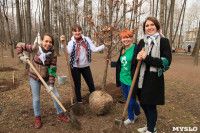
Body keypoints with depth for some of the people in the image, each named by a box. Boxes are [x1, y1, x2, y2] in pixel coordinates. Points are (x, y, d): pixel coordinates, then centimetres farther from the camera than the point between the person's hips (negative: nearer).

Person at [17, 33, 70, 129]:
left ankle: (60, 115, 22)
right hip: (34, 78, 0)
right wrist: (21, 56, -15)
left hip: (46, 78, 1)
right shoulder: (35, 48, -15)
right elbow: (20, 45, -1)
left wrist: (51, 84, -19)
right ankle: (37, 118, 30)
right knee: (36, 99, 8)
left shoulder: (53, 54, -16)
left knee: (56, 96, 1)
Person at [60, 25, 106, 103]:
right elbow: (68, 52, -27)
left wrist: (104, 46, -15)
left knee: (91, 84, 11)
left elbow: (94, 49, -7)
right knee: (77, 85, 11)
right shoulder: (71, 42, -9)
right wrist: (63, 43, -41)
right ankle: (79, 101, 31)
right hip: (75, 67, -2)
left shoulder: (87, 39, -4)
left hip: (85, 66, 2)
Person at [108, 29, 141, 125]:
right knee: (127, 99, 17)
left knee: (131, 100, 4)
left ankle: (137, 112, 37)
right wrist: (111, 63, 24)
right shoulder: (122, 49, 9)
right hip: (123, 78, 7)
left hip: (131, 80, -7)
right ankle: (131, 118, 37)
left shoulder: (136, 48, -13)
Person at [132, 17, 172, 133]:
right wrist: (137, 58, -13)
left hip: (154, 79, -5)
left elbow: (167, 61, -15)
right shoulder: (142, 42, 9)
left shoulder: (164, 41, -5)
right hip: (141, 78, 6)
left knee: (151, 105, 5)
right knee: (143, 103, 16)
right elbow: (134, 60, 11)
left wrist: (147, 58, -21)